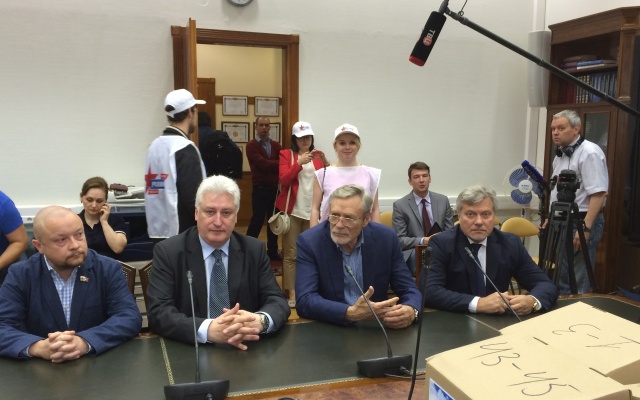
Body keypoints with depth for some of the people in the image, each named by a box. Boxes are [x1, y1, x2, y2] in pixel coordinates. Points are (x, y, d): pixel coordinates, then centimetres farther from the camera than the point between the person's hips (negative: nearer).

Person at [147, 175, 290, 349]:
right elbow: (158, 313, -12)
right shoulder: (168, 252, -4)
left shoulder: (255, 250, 3)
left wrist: (260, 320, -24)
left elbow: (278, 301, -1)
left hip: (245, 351, 3)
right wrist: (208, 330, -29)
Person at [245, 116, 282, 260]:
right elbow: (263, 164, -18)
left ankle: (272, 250, 23)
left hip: (276, 188, 5)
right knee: (257, 220, -1)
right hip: (260, 189, -5)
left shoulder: (276, 145, 11)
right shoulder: (251, 145, -5)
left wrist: (270, 165, -18)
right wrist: (278, 164, -11)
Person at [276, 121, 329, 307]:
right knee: (291, 254, -4)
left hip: (313, 211, 3)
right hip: (293, 211, -3)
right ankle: (292, 294, 0)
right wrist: (299, 163, -19)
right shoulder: (286, 154, 4)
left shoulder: (317, 156, 12)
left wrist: (326, 163, -14)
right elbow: (283, 180, -9)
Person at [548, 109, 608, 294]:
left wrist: (585, 228, -25)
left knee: (578, 284, -2)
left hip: (581, 222, -9)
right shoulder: (561, 154, 13)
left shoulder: (589, 153, -14)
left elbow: (598, 194, -21)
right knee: (561, 277, 15)